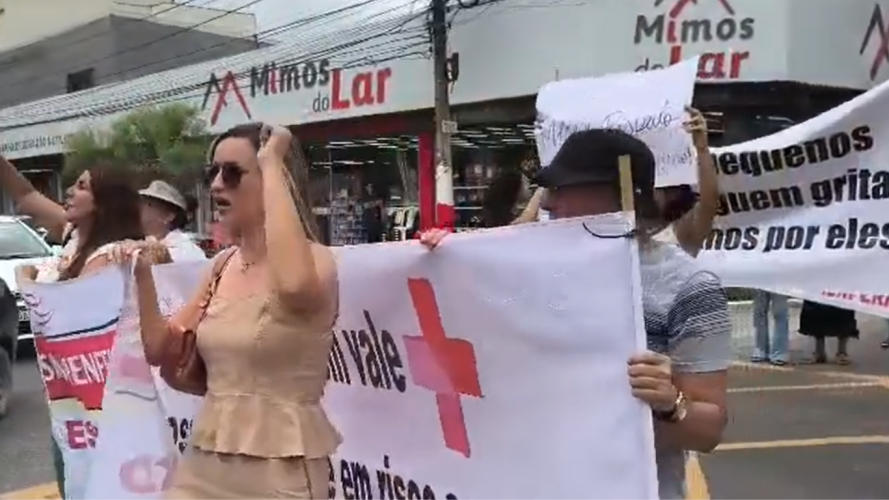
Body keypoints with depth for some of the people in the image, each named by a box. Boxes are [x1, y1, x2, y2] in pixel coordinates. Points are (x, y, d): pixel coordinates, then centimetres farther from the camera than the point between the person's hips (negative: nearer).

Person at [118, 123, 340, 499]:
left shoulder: (315, 260, -14)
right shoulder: (223, 265, 6)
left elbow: (295, 285, -39)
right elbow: (161, 350, 12)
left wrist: (272, 164, -29)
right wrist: (143, 276, -2)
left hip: (280, 469, -6)